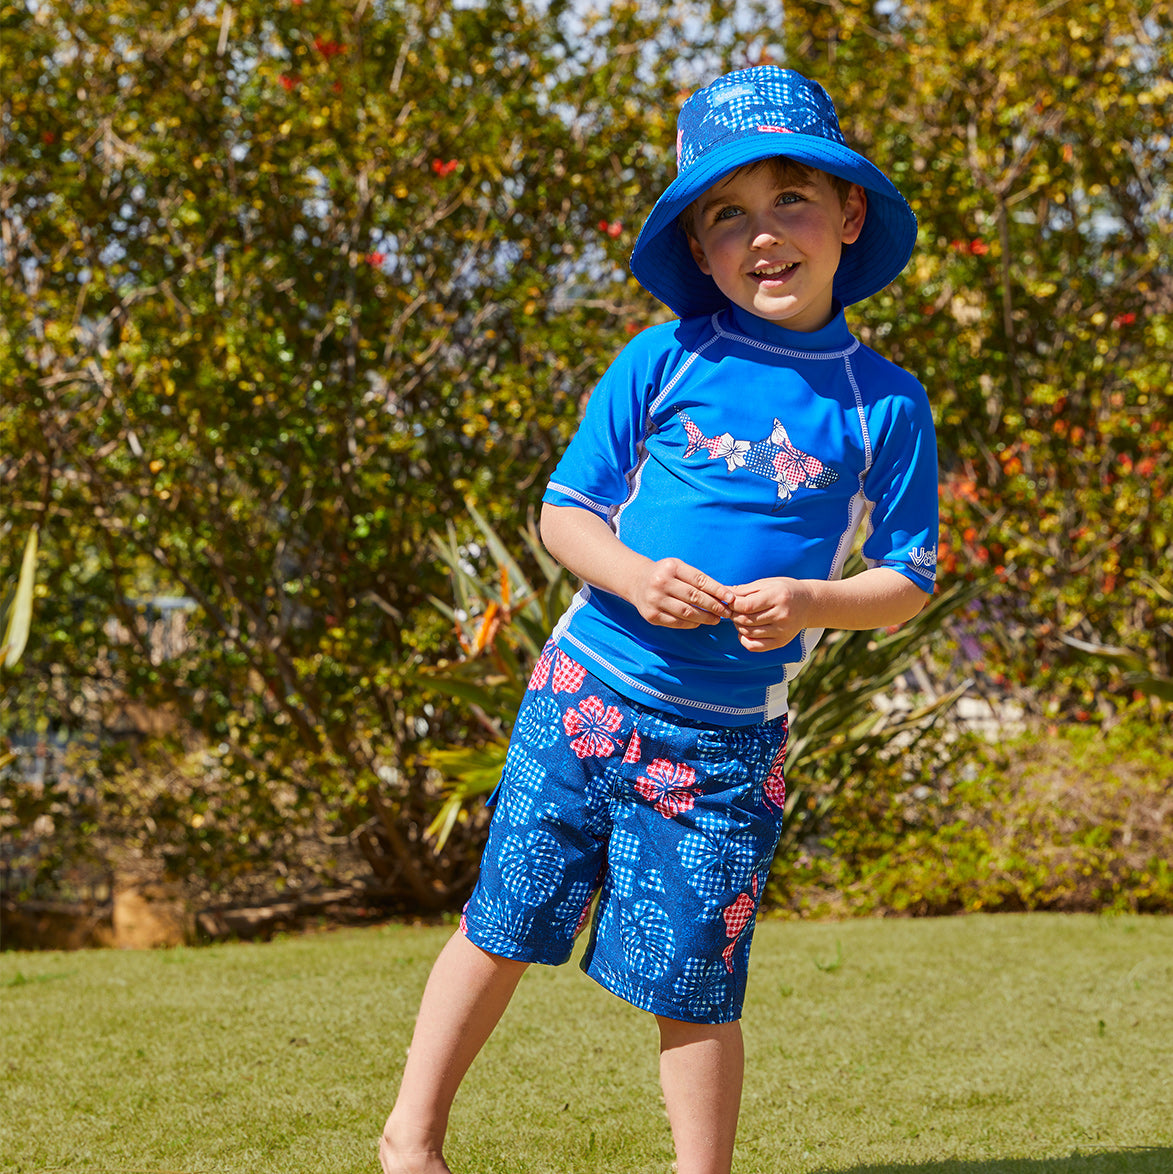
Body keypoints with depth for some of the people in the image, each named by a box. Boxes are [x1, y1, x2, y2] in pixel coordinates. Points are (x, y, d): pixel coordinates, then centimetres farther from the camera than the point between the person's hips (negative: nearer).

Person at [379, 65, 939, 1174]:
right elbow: (563, 512, 3)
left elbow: (907, 582, 3)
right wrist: (636, 577, -17)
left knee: (693, 981, 3)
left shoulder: (885, 404, -1)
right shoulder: (663, 363, -2)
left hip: (729, 740, -1)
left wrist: (810, 603, -17)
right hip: (587, 696, 1)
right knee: (505, 924, 9)